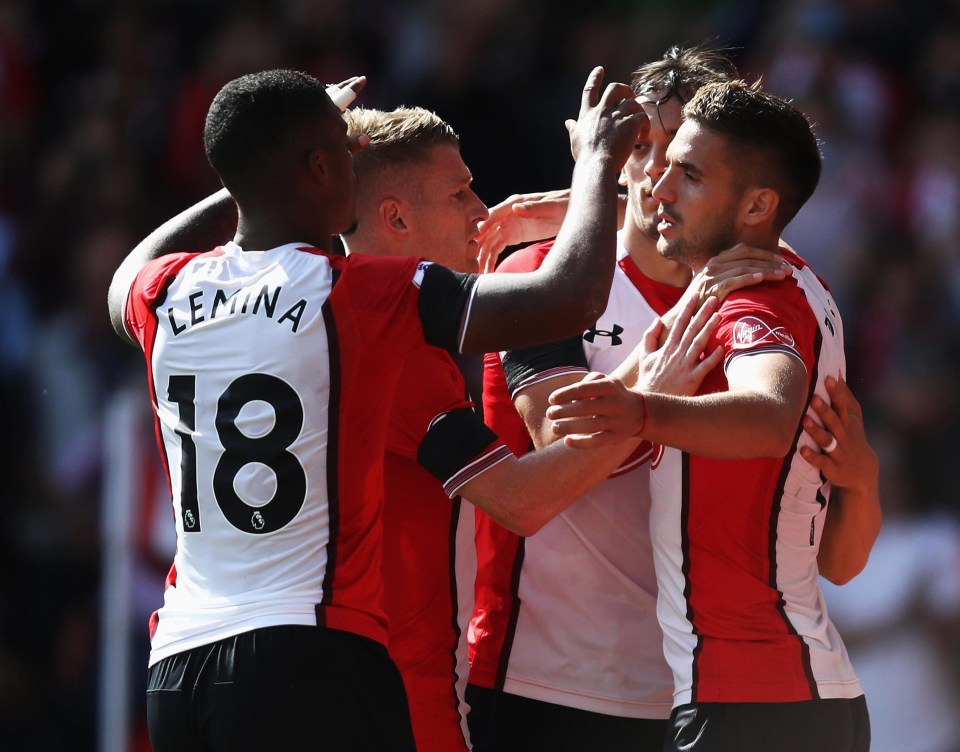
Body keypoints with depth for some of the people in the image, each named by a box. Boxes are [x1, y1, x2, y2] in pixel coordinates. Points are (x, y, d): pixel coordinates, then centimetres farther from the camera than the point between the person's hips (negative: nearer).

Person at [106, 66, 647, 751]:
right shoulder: (359, 295, -9)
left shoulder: (165, 294, 7)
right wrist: (598, 161, 7)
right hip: (311, 661, -6)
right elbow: (567, 301, -10)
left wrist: (255, 177, 37)